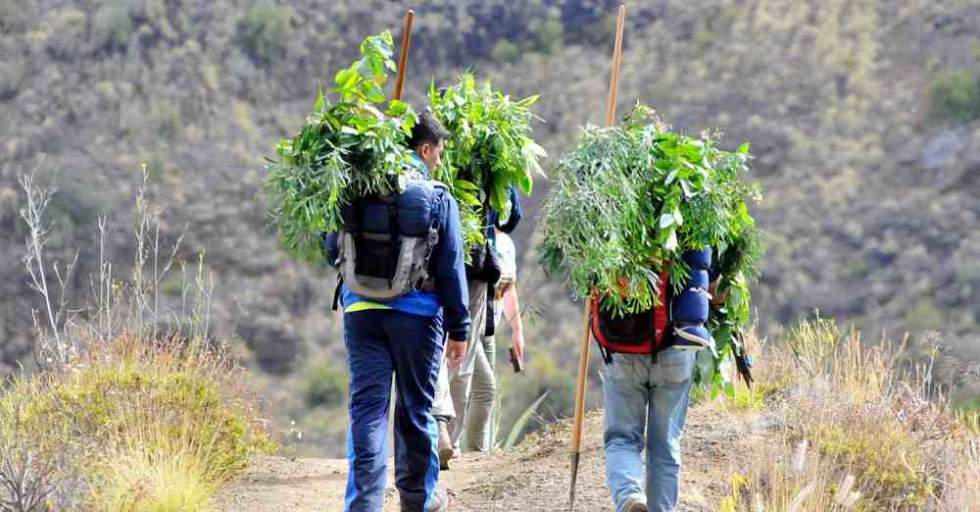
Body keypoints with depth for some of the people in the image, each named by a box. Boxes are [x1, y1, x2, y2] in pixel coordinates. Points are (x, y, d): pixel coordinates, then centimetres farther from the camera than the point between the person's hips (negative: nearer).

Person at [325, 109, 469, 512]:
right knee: (416, 409, 12)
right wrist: (459, 329, 3)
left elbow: (332, 249, 12)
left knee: (367, 407, 1)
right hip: (417, 314, -2)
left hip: (361, 310, 2)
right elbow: (451, 269, -3)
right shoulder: (438, 198, -4)